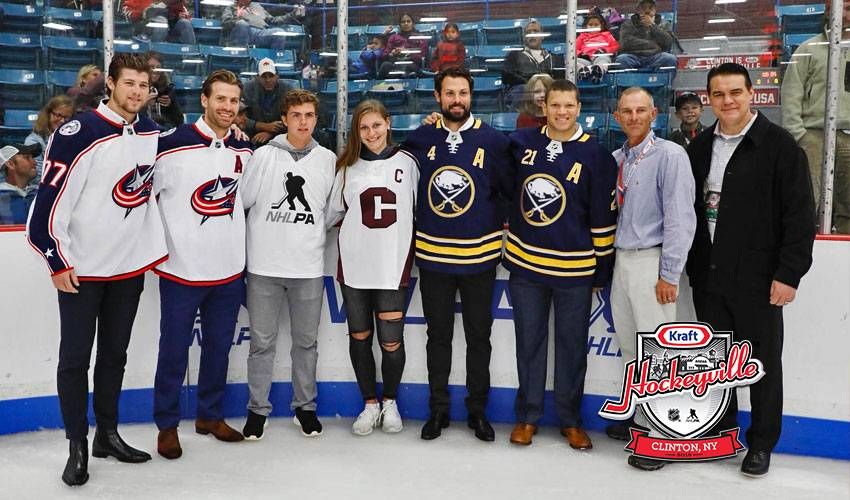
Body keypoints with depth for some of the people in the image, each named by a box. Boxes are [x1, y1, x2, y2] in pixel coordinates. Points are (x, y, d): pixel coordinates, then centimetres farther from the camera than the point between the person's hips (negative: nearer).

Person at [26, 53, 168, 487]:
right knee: (75, 358, 3)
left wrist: (156, 247, 12)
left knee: (114, 354, 15)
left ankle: (107, 435, 28)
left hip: (131, 266, 5)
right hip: (81, 269, -5)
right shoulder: (79, 133, -15)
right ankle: (77, 446, 16)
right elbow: (50, 199, -15)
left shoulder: (153, 134, 3)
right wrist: (58, 261, -14)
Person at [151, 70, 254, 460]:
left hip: (229, 270, 5)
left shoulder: (244, 151, 5)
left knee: (219, 347, 15)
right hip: (181, 269, -5)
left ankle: (210, 415, 31)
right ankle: (167, 425, 22)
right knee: (174, 350, 6)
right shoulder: (172, 145, -12)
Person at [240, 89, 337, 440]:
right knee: (262, 342, 6)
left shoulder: (328, 160, 5)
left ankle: (305, 406, 25)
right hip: (264, 266, -1)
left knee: (306, 341, 11)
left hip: (309, 267, 2)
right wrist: (266, 229, 4)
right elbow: (242, 199, 1)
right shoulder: (265, 154, -2)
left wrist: (312, 234, 7)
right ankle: (258, 409, 19)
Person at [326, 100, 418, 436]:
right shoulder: (347, 167, 6)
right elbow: (333, 212, 13)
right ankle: (370, 404, 26)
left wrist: (405, 242, 4)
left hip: (393, 266, -2)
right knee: (359, 337, 9)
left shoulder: (407, 163, 3)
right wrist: (353, 229, 3)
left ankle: (390, 402, 24)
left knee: (391, 341, -1)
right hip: (355, 265, 2)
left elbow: (419, 210, 8)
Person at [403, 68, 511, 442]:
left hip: (479, 256, -1)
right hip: (432, 256, 1)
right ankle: (438, 409, 25)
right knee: (438, 335, 12)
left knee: (479, 336, 10)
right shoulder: (420, 139, 1)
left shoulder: (493, 141, -4)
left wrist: (499, 227, -2)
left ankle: (477, 410, 25)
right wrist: (413, 231, 5)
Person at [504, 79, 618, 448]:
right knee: (529, 342, 12)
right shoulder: (521, 142, 0)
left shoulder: (595, 155, -6)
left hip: (574, 269, -2)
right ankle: (527, 416, 26)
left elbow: (604, 219, -4)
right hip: (525, 264, 2)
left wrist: (602, 271, -2)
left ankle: (571, 420, 25)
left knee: (572, 346, 10)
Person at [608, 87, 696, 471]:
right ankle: (642, 420, 27)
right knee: (629, 348, 13)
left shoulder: (670, 155, -9)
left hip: (652, 260, -7)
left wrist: (669, 274, -15)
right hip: (621, 259, 7)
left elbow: (680, 218, -13)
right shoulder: (615, 159, 11)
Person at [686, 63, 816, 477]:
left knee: (763, 363, 7)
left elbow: (800, 216, -10)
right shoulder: (700, 148, 9)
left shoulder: (779, 145, -7)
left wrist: (789, 274, -14)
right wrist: (692, 265, 9)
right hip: (708, 276, 5)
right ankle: (721, 432, 30)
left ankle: (762, 443, 21)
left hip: (758, 278, -5)